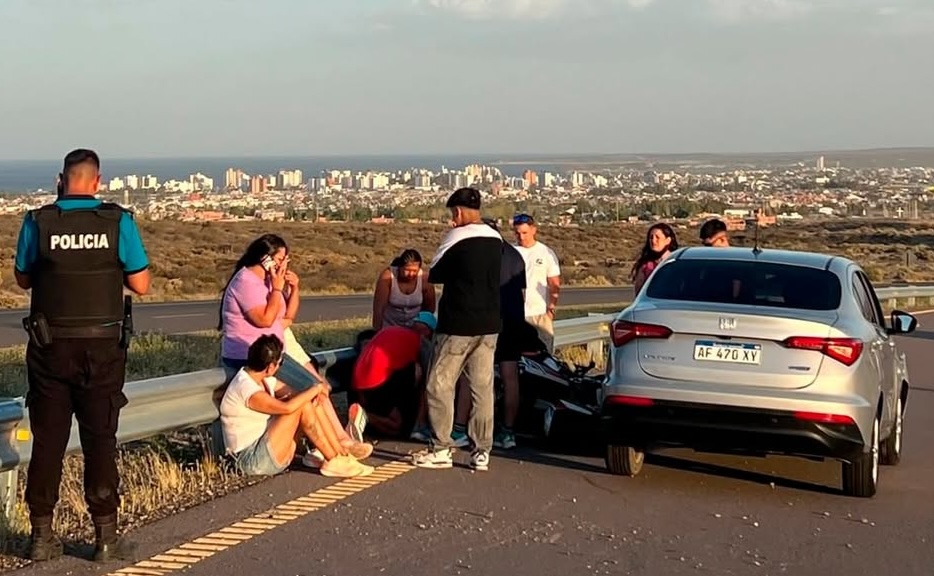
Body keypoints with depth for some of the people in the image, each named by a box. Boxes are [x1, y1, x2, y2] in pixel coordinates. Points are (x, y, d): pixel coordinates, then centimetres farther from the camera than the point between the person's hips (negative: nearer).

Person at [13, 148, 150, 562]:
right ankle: (105, 537, 8)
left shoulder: (38, 222, -4)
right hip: (102, 347, -1)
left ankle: (42, 535, 15)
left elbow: (23, 279, 9)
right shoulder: (118, 222, -6)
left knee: (47, 440, 9)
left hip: (50, 346, 1)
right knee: (100, 440, 5)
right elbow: (140, 285, -3)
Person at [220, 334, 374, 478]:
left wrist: (313, 393, -15)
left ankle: (341, 451, -3)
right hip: (252, 460, -10)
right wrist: (314, 389, -20)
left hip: (265, 447, 10)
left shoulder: (262, 379, 7)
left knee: (309, 401, 0)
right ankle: (333, 461, -12)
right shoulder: (245, 387, -24)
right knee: (301, 406, -20)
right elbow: (286, 407, -35)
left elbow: (293, 394, 9)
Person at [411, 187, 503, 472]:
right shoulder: (496, 239, 7)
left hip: (458, 325, -6)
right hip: (489, 325, 6)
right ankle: (482, 452, 8)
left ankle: (440, 450, 4)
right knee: (483, 387, 7)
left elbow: (434, 275, -2)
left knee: (440, 385, 4)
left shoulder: (457, 237, -12)